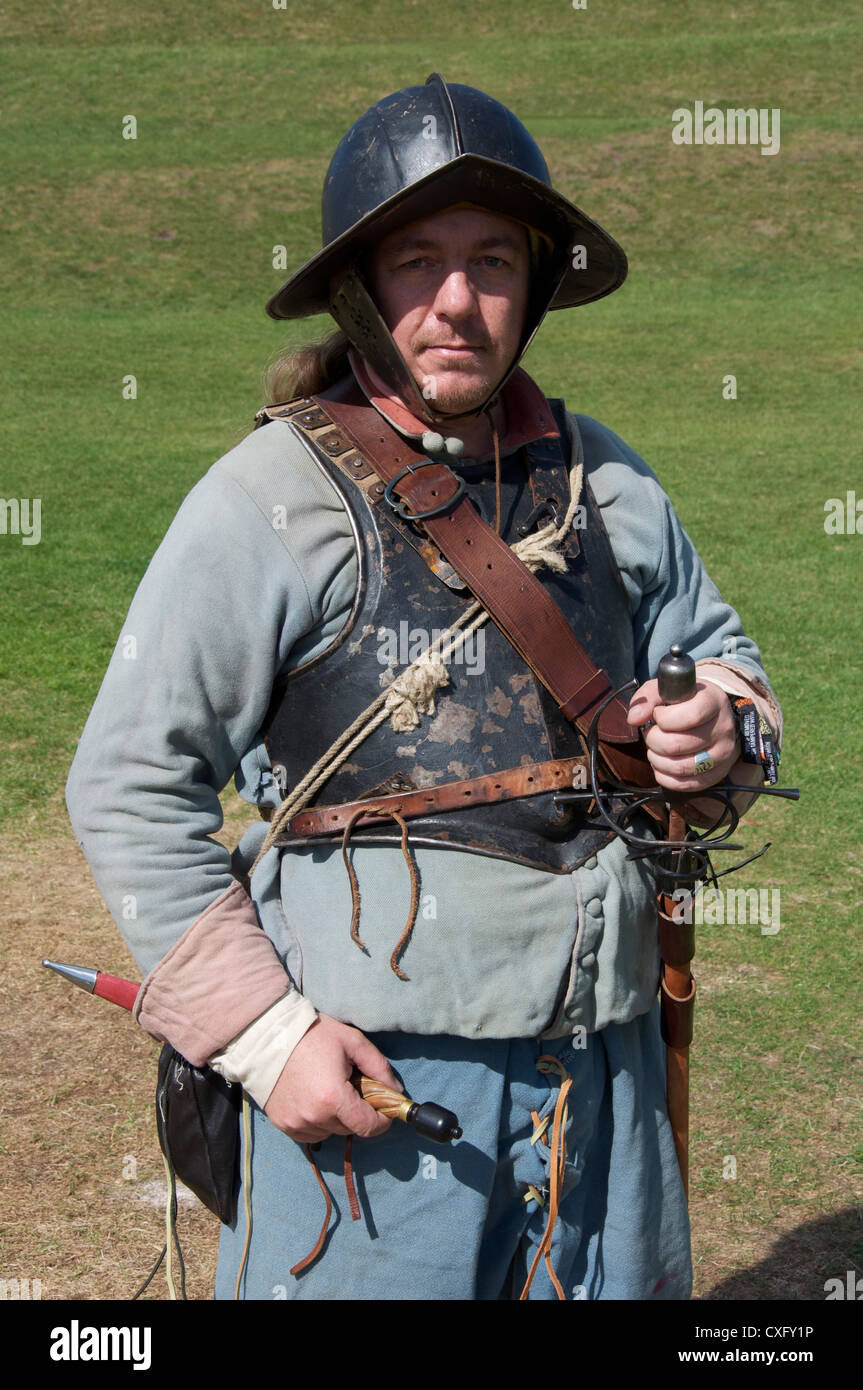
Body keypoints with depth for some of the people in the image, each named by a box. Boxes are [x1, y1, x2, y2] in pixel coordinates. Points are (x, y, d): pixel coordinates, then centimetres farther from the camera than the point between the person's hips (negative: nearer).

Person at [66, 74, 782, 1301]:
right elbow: (128, 787, -8)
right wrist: (259, 1032, -13)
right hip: (368, 1064, -5)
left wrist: (719, 718, -3)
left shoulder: (601, 479, 6)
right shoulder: (272, 499, -9)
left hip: (601, 1054, 5)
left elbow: (716, 647, 21)